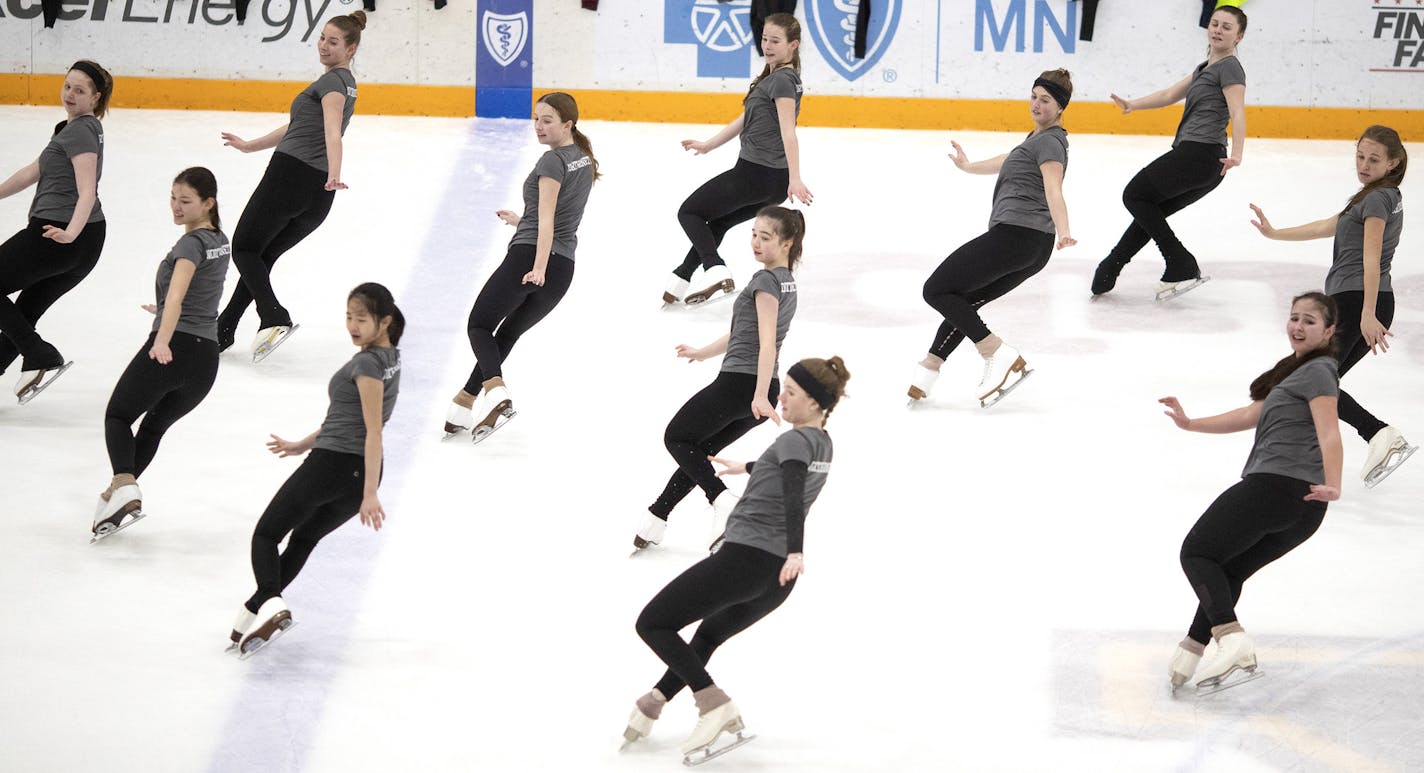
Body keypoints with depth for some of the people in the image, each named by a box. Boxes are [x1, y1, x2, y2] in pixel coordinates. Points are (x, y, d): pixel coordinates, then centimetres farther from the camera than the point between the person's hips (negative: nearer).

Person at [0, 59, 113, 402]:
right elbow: (34, 171, 24)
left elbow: (87, 191, -25)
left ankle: (42, 358, -9)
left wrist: (71, 232, -40)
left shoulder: (79, 130, -12)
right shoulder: (79, 127, 18)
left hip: (53, 235, -10)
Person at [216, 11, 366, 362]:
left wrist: (334, 172, -42)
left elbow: (332, 129, -26)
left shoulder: (332, 80, -6)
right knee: (261, 257, 17)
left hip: (290, 175, -9)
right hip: (318, 195, 9)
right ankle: (223, 330, 18)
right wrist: (250, 145, 43)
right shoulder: (346, 83, 23)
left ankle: (274, 319, -21)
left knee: (244, 249, 0)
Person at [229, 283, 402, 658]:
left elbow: (373, 431, -21)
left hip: (332, 463, -9)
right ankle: (254, 614, 25)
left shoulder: (367, 364, -17)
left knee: (266, 535, 4)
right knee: (304, 539, 25)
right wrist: (302, 445, 25)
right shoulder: (389, 357, 12)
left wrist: (370, 494, -23)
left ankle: (270, 604, -20)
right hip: (360, 472, 9)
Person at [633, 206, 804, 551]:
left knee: (677, 438, 6)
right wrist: (703, 353, 38)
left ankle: (722, 499, -11)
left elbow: (767, 343, -22)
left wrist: (760, 396, -29)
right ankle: (656, 517, 19)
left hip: (739, 383, -9)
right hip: (762, 389, 9)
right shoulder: (788, 282, 17)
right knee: (699, 452, 17)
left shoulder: (765, 281, -12)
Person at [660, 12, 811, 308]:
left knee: (689, 212, 2)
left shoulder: (782, 79, -14)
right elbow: (746, 120, 25)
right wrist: (708, 145, 30)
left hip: (755, 173, -10)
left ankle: (717, 272, -14)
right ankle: (679, 281, 34)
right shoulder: (773, 77, 16)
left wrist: (795, 178, -35)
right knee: (717, 222, 25)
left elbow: (788, 131, -26)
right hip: (775, 182, 10)